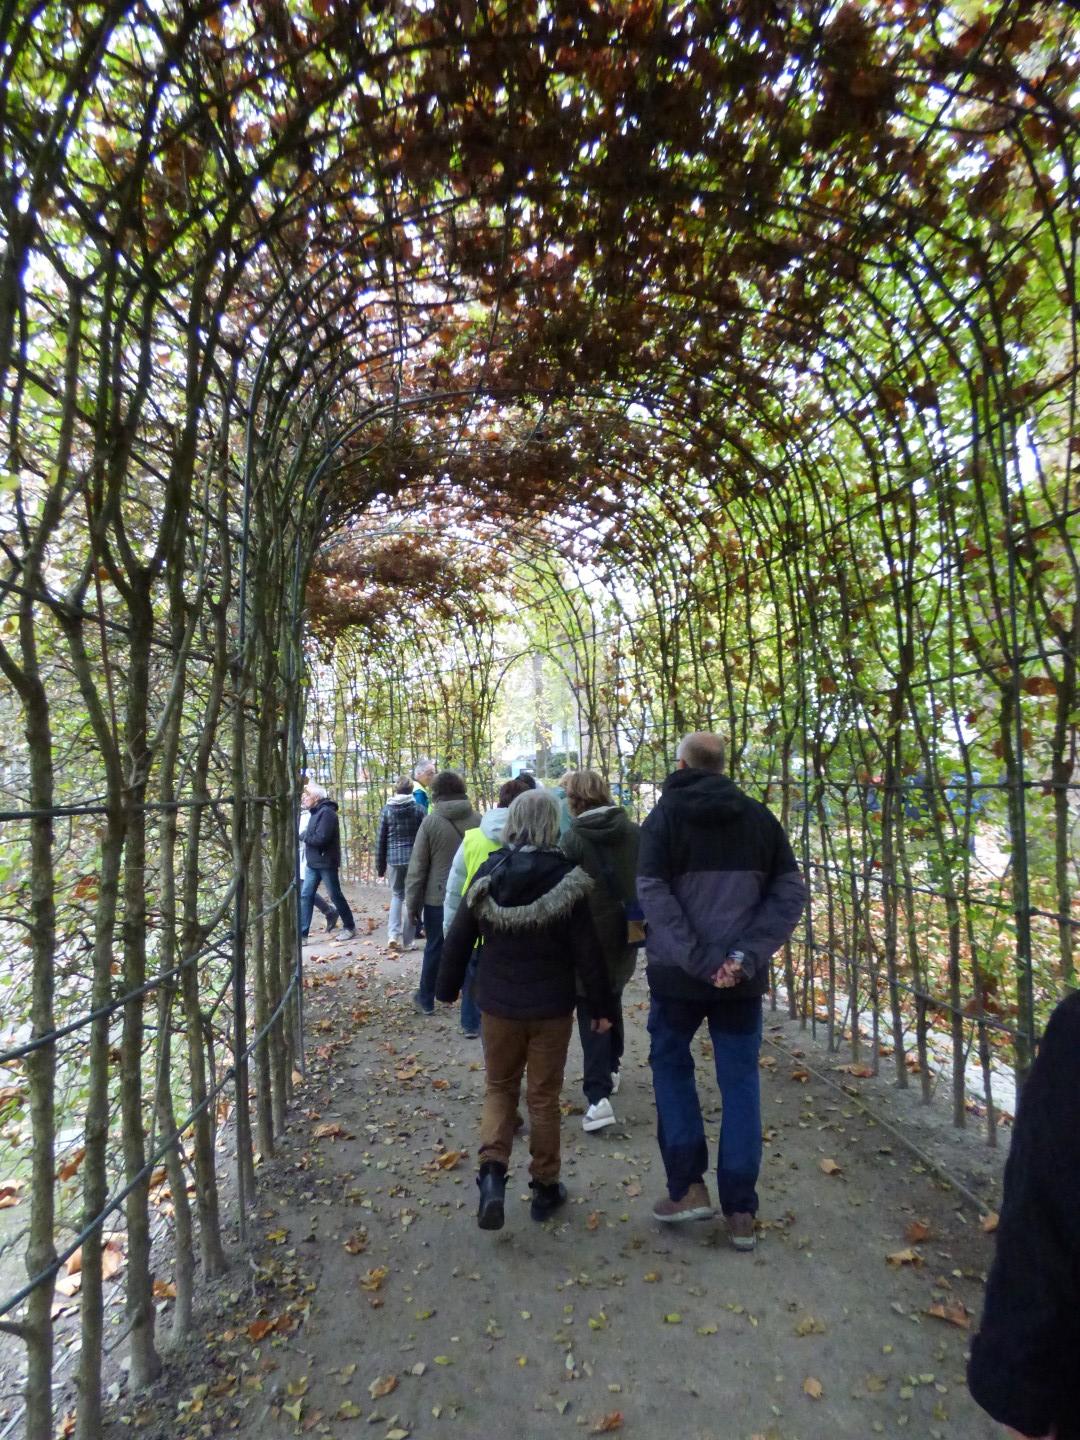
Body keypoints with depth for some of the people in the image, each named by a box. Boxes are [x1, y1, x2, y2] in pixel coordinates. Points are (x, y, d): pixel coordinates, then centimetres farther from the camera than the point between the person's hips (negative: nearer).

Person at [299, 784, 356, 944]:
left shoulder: (326, 812, -17)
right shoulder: (315, 812, 13)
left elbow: (320, 838, -24)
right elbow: (312, 836, 14)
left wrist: (304, 835, -10)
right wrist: (306, 836, -6)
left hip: (326, 863, -9)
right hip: (313, 863, 9)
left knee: (335, 896, 4)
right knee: (305, 896, 4)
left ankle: (350, 927, 20)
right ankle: (302, 934, 7)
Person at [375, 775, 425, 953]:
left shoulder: (387, 809, 1)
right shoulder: (418, 809, -3)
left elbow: (380, 839, 3)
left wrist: (380, 866, 11)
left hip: (393, 858, 2)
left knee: (396, 895, 19)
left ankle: (393, 935, 3)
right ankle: (406, 941, 13)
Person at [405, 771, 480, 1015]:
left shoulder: (431, 821, -8)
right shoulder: (478, 820, -3)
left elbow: (417, 867, -6)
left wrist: (412, 903, 2)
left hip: (438, 898, -1)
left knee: (434, 949, 14)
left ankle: (426, 1001, 29)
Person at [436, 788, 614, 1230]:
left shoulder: (488, 874, -7)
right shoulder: (566, 878, -13)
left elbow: (458, 938, -1)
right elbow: (586, 950, -10)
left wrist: (446, 989, 13)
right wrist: (601, 1006, 0)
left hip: (498, 1004, 2)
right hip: (551, 1007, -1)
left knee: (499, 1088, 20)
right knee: (544, 1097, 15)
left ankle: (492, 1169, 2)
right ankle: (545, 1186, 28)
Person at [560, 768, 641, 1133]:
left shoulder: (573, 837, -16)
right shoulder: (634, 831, -3)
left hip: (591, 934, -5)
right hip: (626, 932, 5)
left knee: (591, 1009, 3)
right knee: (612, 999, 24)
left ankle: (598, 1097, -4)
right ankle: (610, 1070, 39)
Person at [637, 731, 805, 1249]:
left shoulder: (664, 816, -5)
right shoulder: (759, 816, 4)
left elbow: (653, 894, -17)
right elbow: (791, 893, -3)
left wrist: (697, 959, -17)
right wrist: (748, 955, -10)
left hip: (677, 973, -2)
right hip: (742, 977, 3)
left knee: (670, 1064, 18)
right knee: (740, 1081, 13)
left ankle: (688, 1187, 19)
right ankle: (741, 1210, 20)